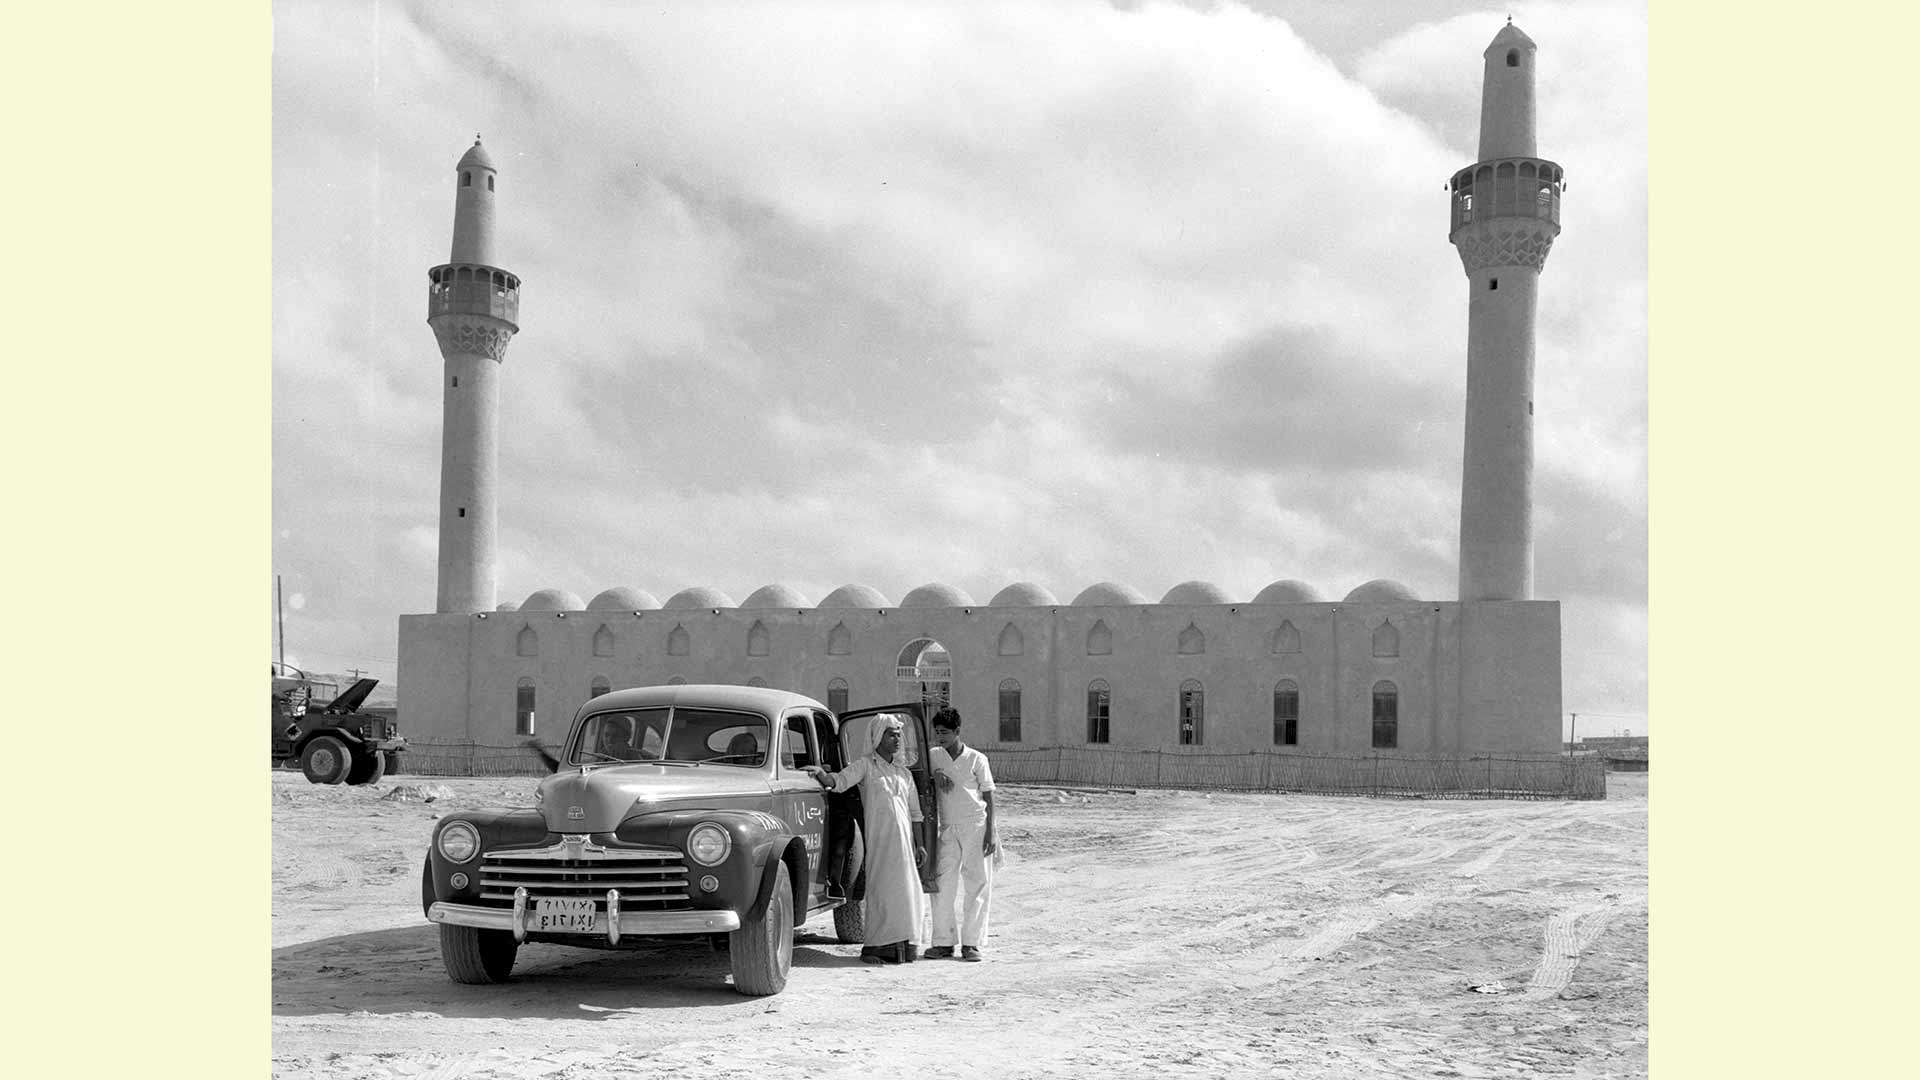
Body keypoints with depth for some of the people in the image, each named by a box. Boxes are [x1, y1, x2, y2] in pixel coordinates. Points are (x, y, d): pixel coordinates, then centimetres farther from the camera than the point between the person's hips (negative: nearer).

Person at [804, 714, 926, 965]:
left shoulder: (904, 774, 23)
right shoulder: (865, 765, 6)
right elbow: (840, 781, -11)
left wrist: (918, 844, 14)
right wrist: (822, 774, -31)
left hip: (904, 840, 6)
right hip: (879, 837, -5)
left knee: (906, 888, 2)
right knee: (882, 887, -11)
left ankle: (903, 945, 8)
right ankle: (875, 946, -9)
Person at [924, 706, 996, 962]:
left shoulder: (976, 759, 0)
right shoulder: (933, 756, 8)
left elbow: (988, 796, 1)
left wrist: (990, 832, -5)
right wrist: (935, 774, -6)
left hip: (976, 826, -3)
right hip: (948, 828, 3)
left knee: (977, 884, -1)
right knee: (942, 885, -1)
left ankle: (971, 942, 4)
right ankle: (944, 941, 5)